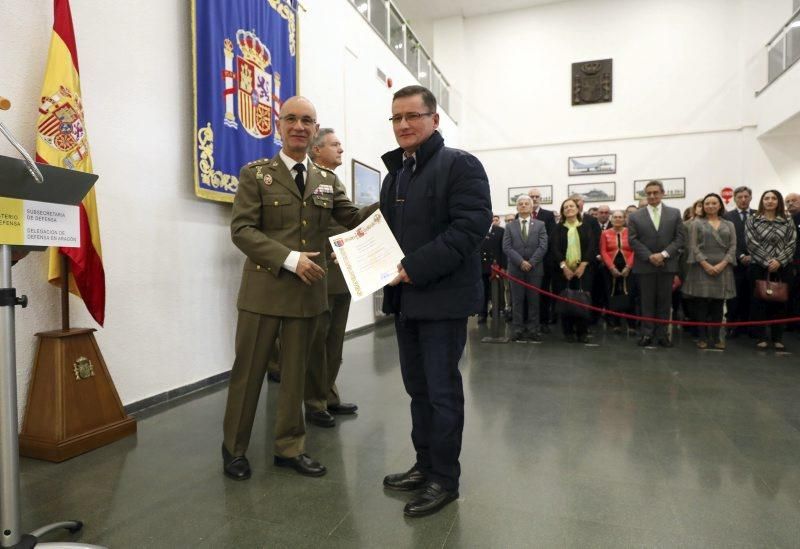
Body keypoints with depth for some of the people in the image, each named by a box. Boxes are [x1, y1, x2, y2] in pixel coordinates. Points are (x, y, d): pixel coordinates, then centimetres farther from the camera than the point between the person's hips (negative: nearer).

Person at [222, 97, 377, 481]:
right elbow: (241, 230, -9)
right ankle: (233, 448, 27)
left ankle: (289, 447, 28)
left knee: (295, 372, 13)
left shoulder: (327, 181, 11)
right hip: (264, 288, -3)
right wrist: (290, 258, -20)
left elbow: (354, 220, 5)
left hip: (308, 290, 4)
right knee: (248, 372, 7)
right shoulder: (256, 173, 0)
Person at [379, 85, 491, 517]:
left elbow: (471, 226, -18)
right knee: (417, 386, 15)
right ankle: (425, 465, 31)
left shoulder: (460, 164, -6)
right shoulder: (395, 175, 18)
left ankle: (445, 479, 18)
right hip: (404, 299, 8)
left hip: (442, 298, -8)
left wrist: (415, 267, -23)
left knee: (442, 390, 1)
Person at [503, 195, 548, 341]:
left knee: (533, 300, 4)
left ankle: (533, 330, 10)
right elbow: (506, 248, -3)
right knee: (517, 301, 3)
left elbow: (543, 246, -3)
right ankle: (517, 330, 8)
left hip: (535, 268, 0)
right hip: (516, 269, 0)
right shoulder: (510, 226, 8)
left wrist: (531, 263, -14)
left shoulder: (540, 225, 7)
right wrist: (521, 262, -14)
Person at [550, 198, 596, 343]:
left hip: (582, 269, 0)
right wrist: (564, 266, -14)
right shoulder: (558, 228, 8)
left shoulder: (586, 227, 10)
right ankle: (568, 331, 7)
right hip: (563, 270, 0)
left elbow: (592, 247, 1)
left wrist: (582, 265, -10)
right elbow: (554, 248, -2)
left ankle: (582, 332, 5)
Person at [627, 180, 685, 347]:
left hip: (667, 264, 1)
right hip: (645, 265, -1)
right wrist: (649, 256, -13)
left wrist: (664, 254, -12)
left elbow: (680, 237, 1)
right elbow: (633, 240, -2)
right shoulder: (635, 216, 4)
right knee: (647, 301, 4)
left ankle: (662, 334, 13)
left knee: (665, 301, 5)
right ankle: (647, 333, 11)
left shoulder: (675, 213, 7)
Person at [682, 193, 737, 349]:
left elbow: (732, 247, 5)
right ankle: (702, 337, 5)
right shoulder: (696, 223, 5)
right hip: (701, 268, -2)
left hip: (722, 269, 3)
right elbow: (693, 246, -4)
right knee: (700, 304, -2)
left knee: (718, 305, 5)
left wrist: (722, 264, -10)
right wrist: (705, 264, -13)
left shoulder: (729, 225, 14)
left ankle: (715, 337, 12)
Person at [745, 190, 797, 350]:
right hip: (759, 268, -2)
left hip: (782, 268, 2)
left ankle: (777, 338, 16)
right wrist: (767, 262, -13)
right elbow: (752, 244, -6)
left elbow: (791, 244, 2)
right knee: (759, 302, 1)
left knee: (780, 302, 6)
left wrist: (779, 261, -12)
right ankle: (762, 336, 11)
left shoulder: (787, 222, 9)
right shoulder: (752, 220, 1)